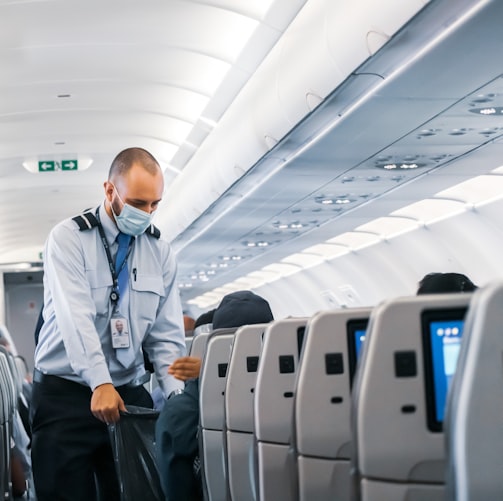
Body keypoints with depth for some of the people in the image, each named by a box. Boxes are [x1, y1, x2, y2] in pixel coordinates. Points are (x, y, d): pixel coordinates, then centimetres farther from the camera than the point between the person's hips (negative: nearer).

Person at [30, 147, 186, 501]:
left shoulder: (161, 252, 6)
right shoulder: (68, 239, -7)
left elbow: (167, 335, 3)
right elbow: (75, 317, -20)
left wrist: (178, 397, -11)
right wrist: (100, 384, -32)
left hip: (130, 393, 4)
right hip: (66, 394, -3)